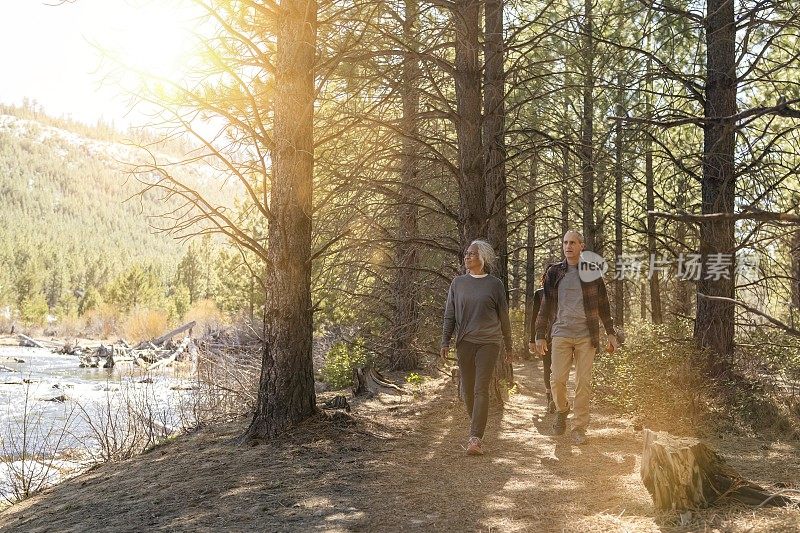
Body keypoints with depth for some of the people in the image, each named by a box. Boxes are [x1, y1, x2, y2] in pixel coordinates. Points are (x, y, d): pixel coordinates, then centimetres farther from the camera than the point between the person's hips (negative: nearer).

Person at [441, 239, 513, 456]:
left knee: (481, 390, -10)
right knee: (467, 389, 9)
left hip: (488, 342, -3)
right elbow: (449, 314, 10)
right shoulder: (458, 283, 9)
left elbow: (504, 317, 9)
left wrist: (509, 346, 12)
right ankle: (475, 427, 28)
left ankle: (476, 438, -14)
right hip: (464, 342, 3)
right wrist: (445, 341, 2)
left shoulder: (495, 284, 2)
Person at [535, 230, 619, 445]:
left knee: (583, 383, -1)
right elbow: (546, 305, 9)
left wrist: (611, 333, 10)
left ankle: (579, 428, 7)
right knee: (557, 379, -6)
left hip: (586, 335, 0)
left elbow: (603, 304, 13)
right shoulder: (554, 273, 8)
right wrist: (540, 335, 5)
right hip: (561, 333, 0)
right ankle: (561, 411, 23)